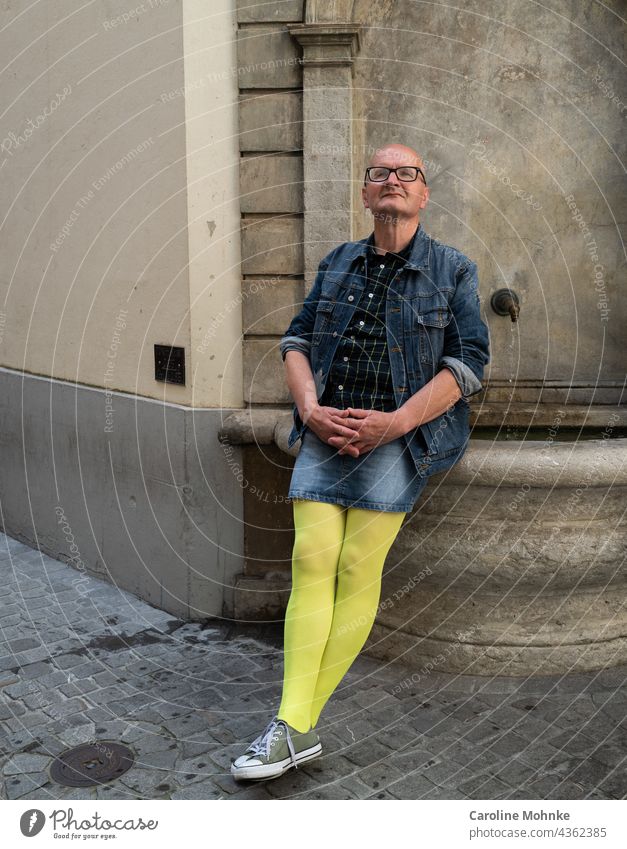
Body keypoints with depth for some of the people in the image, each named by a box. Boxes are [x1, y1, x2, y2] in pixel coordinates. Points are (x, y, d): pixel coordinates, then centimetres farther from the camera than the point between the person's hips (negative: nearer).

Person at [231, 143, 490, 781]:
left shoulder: (452, 271, 7)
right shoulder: (337, 263, 18)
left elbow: (467, 363, -2)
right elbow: (296, 340, 14)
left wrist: (393, 422, -14)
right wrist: (310, 410, -6)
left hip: (401, 435, -3)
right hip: (327, 432, 3)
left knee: (358, 565, -13)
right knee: (311, 559, -11)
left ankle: (298, 722, -5)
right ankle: (294, 729, -10)